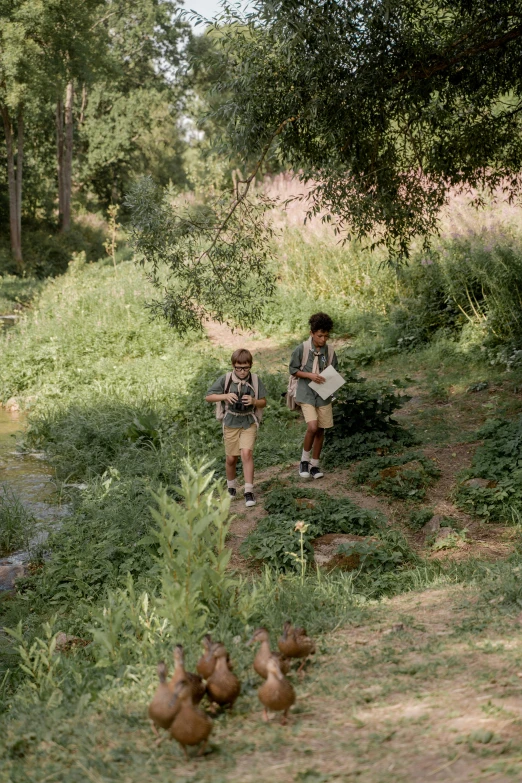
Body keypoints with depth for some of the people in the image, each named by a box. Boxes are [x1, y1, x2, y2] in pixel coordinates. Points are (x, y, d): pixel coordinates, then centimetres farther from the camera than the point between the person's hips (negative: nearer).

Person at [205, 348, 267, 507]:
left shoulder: (255, 380, -5)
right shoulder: (225, 379, -7)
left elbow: (263, 402, 3)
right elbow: (208, 397, -4)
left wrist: (254, 401, -20)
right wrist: (225, 396, -21)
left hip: (249, 423, -1)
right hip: (231, 423, 1)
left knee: (246, 453, -18)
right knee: (231, 458, 9)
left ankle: (249, 492, -14)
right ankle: (231, 488, 33)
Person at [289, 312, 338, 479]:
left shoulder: (330, 352, 0)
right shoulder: (301, 349, -9)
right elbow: (293, 370, -2)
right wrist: (310, 375, -16)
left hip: (324, 395, 4)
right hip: (306, 394, -4)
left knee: (320, 430, 7)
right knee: (312, 427, -18)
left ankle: (314, 464, 21)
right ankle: (304, 460, 4)